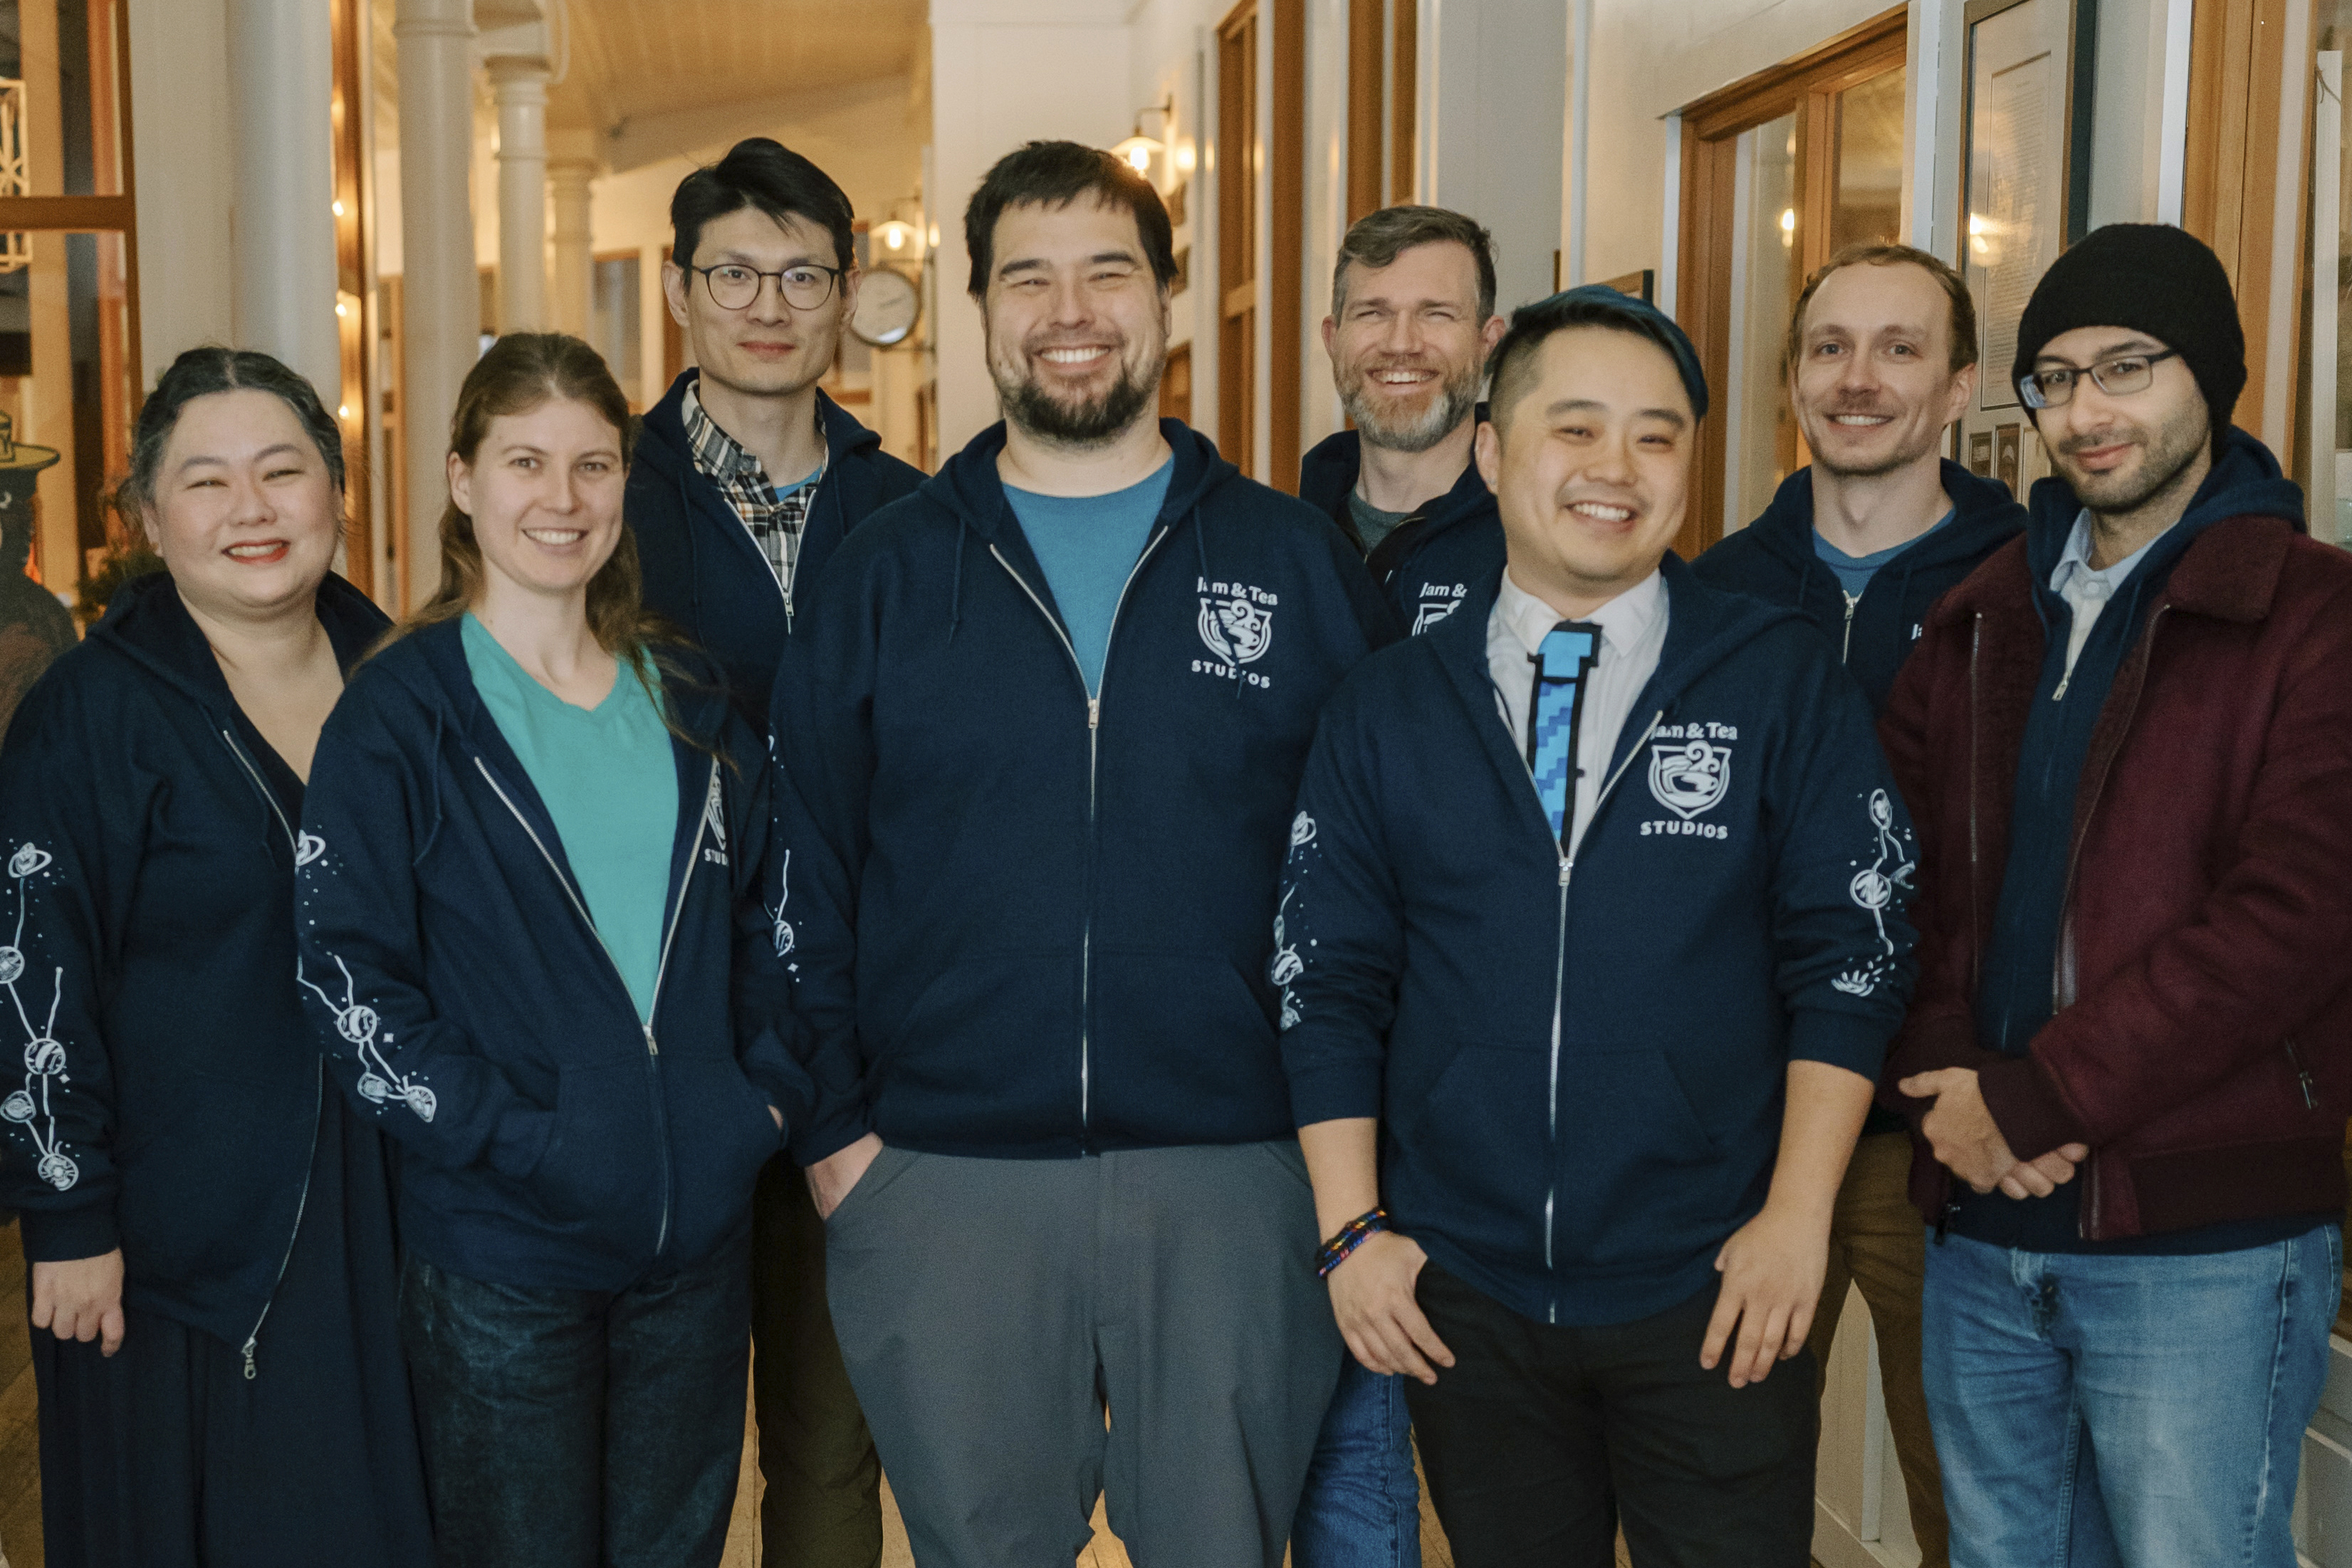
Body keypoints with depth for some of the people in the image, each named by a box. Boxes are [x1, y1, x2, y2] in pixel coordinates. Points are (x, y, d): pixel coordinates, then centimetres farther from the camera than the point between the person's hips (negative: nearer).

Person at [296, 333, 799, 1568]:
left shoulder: (693, 709, 8)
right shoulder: (401, 714, -6)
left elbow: (761, 922, 16)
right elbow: (348, 980, -10)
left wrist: (767, 1092, 2)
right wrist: (510, 1136, -18)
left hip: (697, 1236, 4)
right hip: (502, 1254, -4)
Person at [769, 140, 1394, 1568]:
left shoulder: (1296, 562, 3)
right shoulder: (887, 572, 4)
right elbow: (805, 869, 6)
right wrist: (832, 1125, 0)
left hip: (1235, 1175, 0)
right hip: (942, 1178, 1)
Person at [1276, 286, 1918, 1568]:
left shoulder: (1782, 683, -1)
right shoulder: (1386, 710, 3)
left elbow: (1850, 955, -3)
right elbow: (1327, 979, 3)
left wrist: (1796, 1217, -9)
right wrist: (1353, 1227, -2)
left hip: (1713, 1302, -1)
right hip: (1459, 1295, 2)